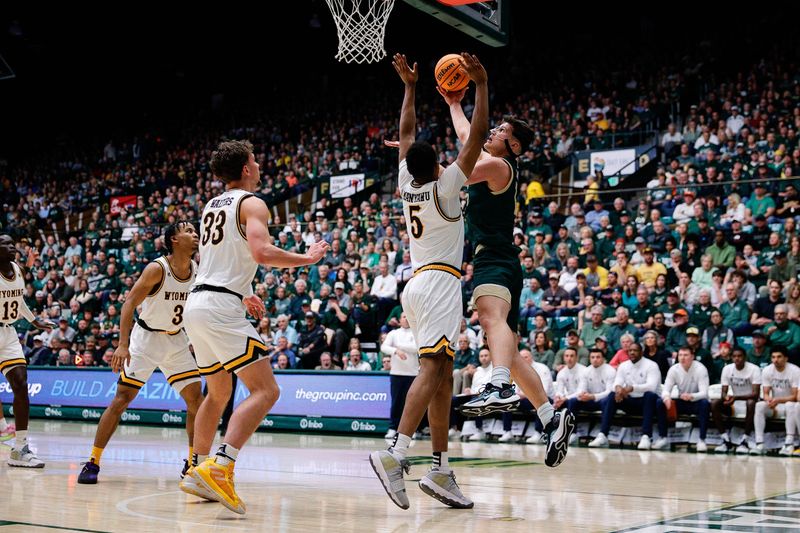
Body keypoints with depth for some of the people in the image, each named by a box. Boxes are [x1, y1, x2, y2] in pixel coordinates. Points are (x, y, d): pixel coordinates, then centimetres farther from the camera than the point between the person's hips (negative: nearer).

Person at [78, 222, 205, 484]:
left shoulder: (198, 271, -3)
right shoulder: (157, 269, -19)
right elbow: (130, 303, -22)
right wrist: (123, 345, -31)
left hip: (176, 340, 5)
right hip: (146, 338, -5)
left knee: (196, 398, -1)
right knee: (122, 398, -8)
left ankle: (192, 463, 11)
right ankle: (92, 463, -1)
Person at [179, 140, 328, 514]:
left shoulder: (211, 206, 21)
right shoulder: (251, 204, -5)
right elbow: (261, 251, -22)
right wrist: (306, 258, -7)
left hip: (196, 302, 9)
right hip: (221, 307, -9)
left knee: (218, 392, 22)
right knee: (265, 390, -9)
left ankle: (198, 471, 24)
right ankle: (220, 468, -22)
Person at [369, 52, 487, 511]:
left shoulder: (407, 183, 11)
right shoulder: (444, 185, -6)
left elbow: (407, 134, 24)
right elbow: (477, 137, -8)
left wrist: (410, 87, 27)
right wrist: (481, 84, -4)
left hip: (419, 283, 8)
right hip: (440, 282, -8)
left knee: (443, 374, 6)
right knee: (432, 368, -20)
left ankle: (441, 470, 3)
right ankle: (396, 453, -36)